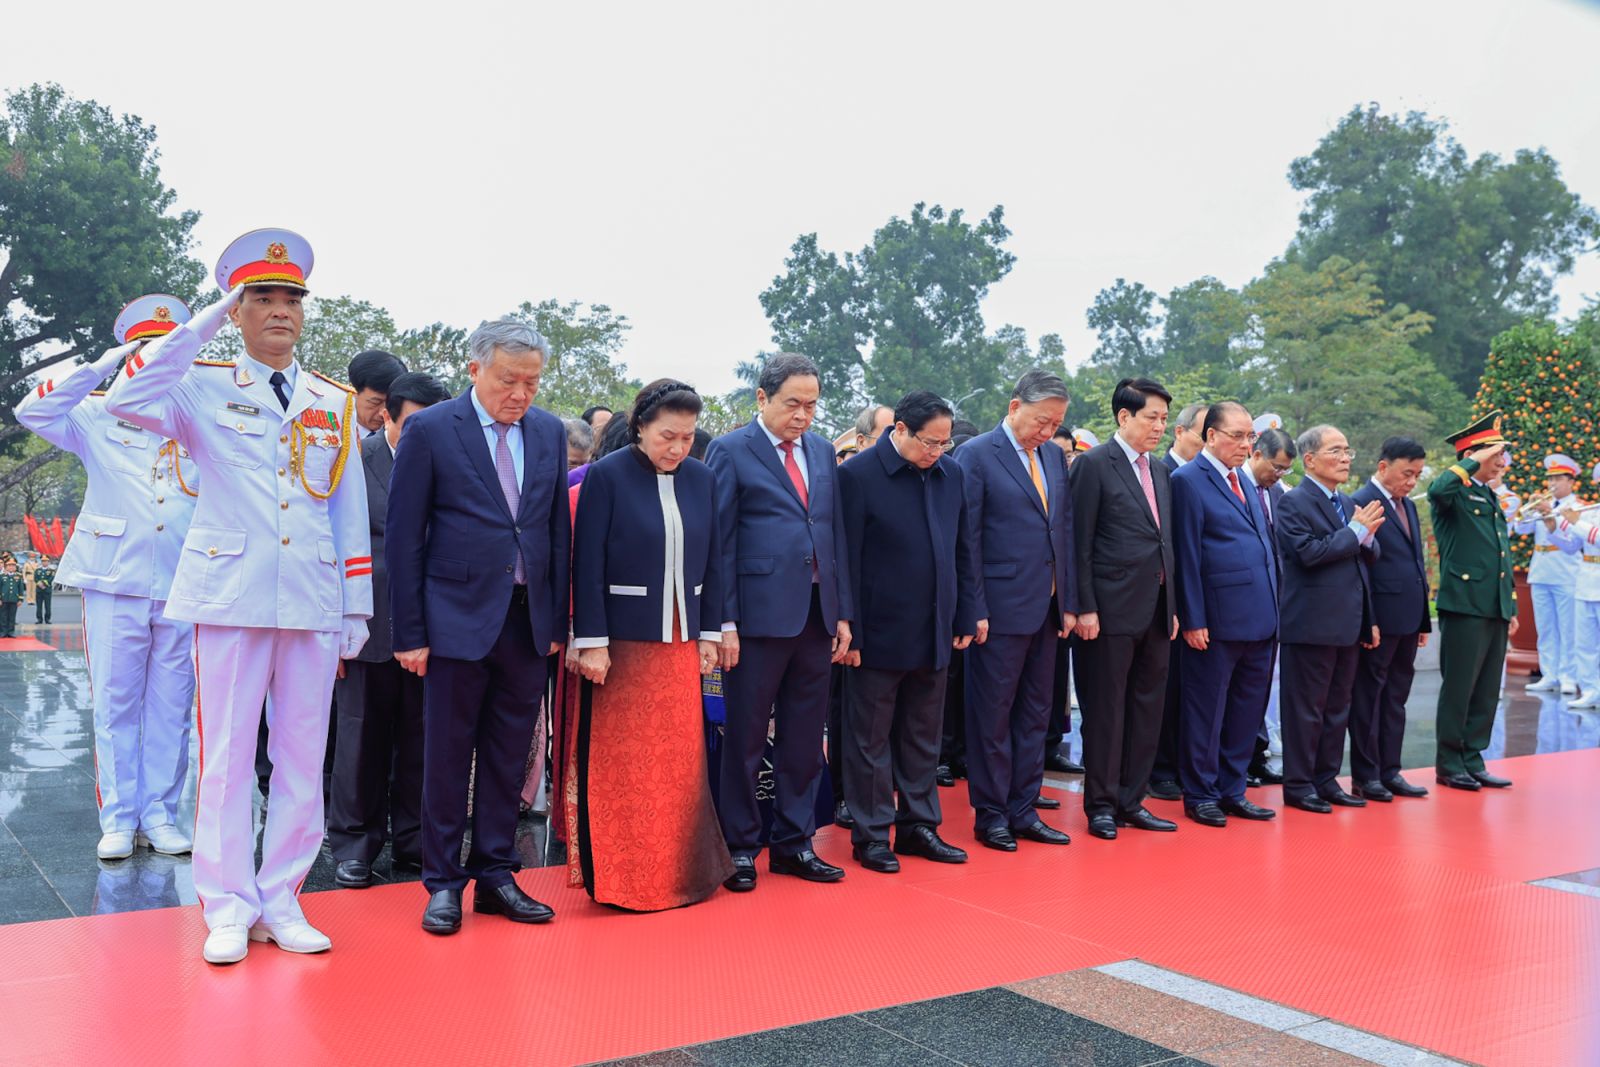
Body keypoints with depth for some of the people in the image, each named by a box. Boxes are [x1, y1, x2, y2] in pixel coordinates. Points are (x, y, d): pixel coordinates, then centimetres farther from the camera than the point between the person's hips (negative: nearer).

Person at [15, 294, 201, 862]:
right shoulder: (100, 417, 7)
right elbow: (34, 411, -6)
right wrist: (103, 365, -7)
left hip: (184, 591, 1)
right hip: (116, 584, -1)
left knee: (170, 710, 6)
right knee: (115, 707, 4)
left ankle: (160, 814, 16)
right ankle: (119, 820, 14)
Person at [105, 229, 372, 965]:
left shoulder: (335, 403, 13)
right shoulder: (206, 388, 5)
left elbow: (350, 511, 13)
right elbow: (129, 402, -16)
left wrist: (356, 608, 9)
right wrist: (201, 326, -10)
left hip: (313, 602, 3)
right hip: (230, 595, -3)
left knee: (303, 759, 5)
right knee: (227, 757, 1)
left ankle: (280, 902, 16)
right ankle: (228, 909, 11)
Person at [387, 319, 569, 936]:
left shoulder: (549, 433, 8)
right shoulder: (430, 430, -4)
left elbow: (558, 531, 11)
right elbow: (402, 537, -4)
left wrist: (558, 622, 7)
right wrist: (410, 632, -7)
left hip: (529, 621, 4)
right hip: (459, 618, -4)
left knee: (509, 757, 10)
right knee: (447, 757, 4)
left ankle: (496, 875, 22)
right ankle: (444, 883, 17)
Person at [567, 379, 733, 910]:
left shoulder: (702, 480, 6)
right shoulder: (607, 476, -8)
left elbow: (712, 562, 10)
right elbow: (587, 564, -9)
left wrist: (709, 633, 7)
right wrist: (591, 642, -13)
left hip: (680, 641, 4)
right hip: (622, 641, -4)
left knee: (681, 759, 9)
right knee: (621, 764, 4)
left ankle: (679, 870, 24)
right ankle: (620, 877, 17)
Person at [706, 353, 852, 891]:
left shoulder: (822, 450, 13)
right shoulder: (730, 452, -4)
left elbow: (836, 534, 14)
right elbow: (720, 542, -7)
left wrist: (842, 613, 9)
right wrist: (724, 623, -11)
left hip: (816, 615, 6)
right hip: (759, 616, -5)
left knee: (805, 740, 12)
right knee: (745, 740, 5)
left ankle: (794, 843, 24)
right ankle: (740, 847, 17)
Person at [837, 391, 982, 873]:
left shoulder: (951, 474, 6)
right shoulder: (858, 474, -11)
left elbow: (964, 549, 13)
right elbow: (847, 559, -12)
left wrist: (970, 614, 9)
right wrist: (849, 632, -13)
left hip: (934, 634, 6)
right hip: (879, 634, -5)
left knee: (923, 738, 15)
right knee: (871, 739, 6)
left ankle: (918, 825, 27)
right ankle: (870, 835, 16)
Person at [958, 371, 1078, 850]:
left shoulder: (1054, 456, 12)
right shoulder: (976, 455, -7)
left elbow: (1065, 531, 13)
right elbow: (966, 540, -9)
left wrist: (1069, 603, 8)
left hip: (1047, 609, 7)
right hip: (1001, 608, -6)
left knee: (1035, 715, 12)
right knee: (992, 716, 3)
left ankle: (1023, 810, 22)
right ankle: (990, 815, 13)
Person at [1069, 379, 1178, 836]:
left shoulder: (1161, 472, 15)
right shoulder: (1093, 464, -6)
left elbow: (1166, 544, 17)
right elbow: (1080, 543, -10)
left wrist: (1173, 607, 13)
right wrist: (1085, 608, -14)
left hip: (1156, 611, 7)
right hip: (1113, 610, -7)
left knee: (1147, 709, 11)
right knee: (1105, 711, 2)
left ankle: (1131, 801, 21)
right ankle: (1101, 804, 14)